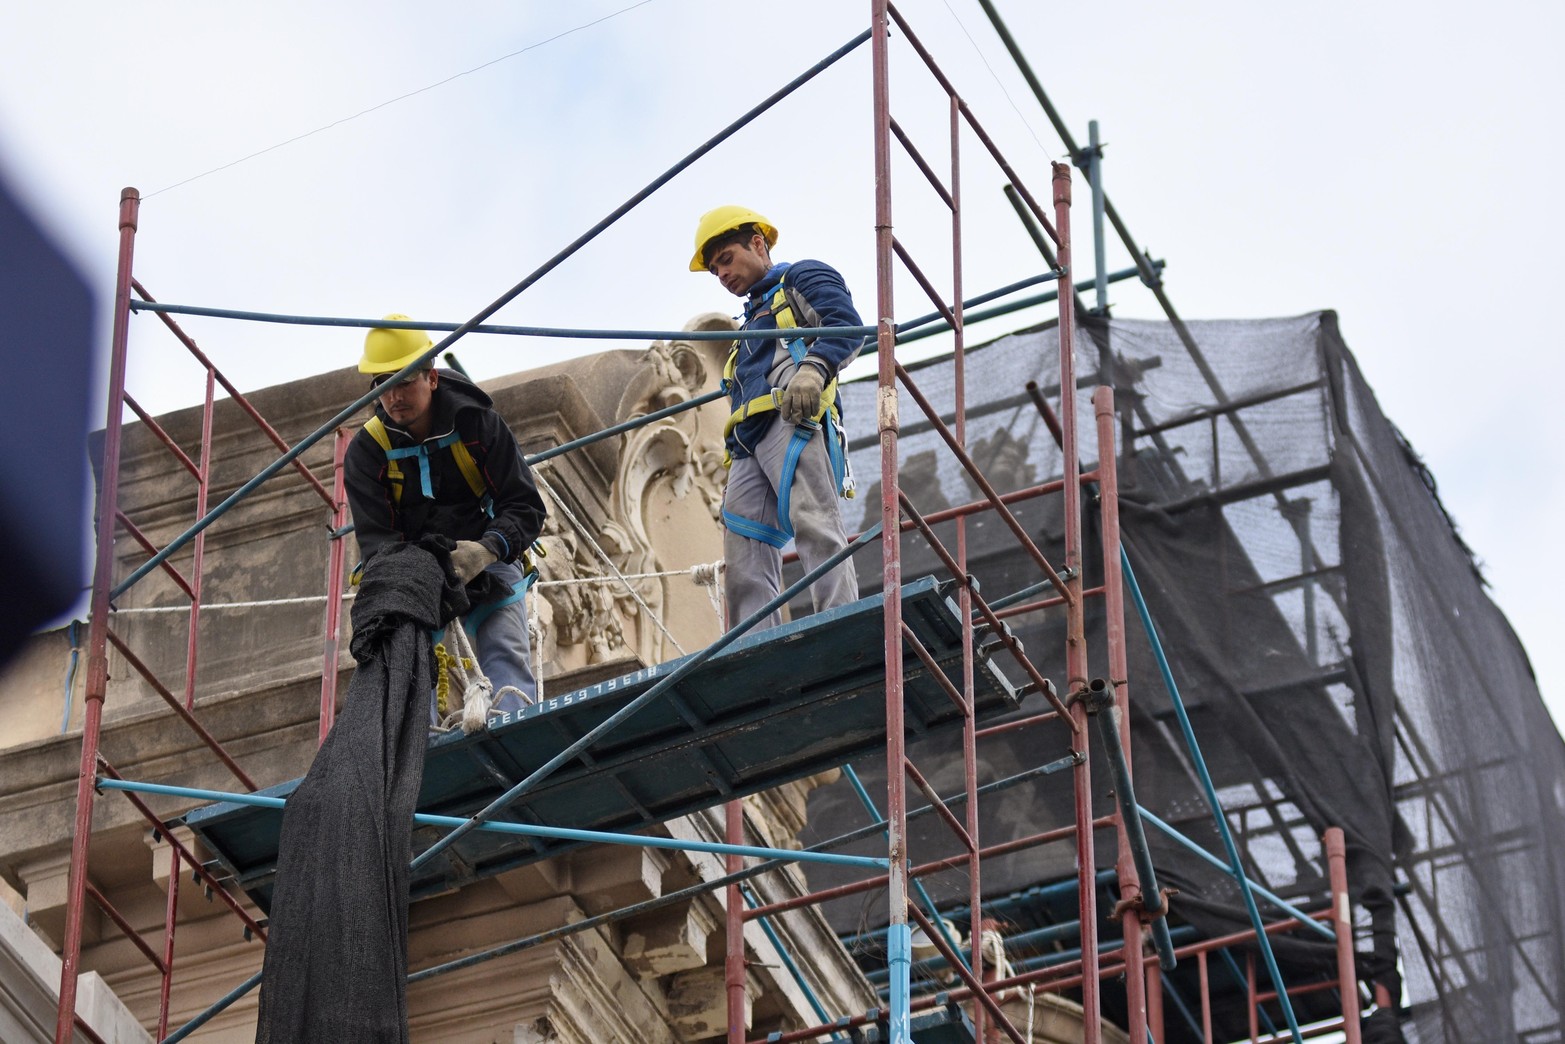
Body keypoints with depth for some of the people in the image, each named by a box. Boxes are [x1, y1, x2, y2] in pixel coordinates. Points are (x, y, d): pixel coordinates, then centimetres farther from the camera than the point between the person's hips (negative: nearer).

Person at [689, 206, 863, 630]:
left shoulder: (802, 278, 14)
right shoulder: (754, 320, 39)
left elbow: (846, 326, -5)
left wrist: (814, 367, -24)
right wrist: (734, 453, 25)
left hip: (794, 420, -9)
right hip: (749, 444, 9)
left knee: (814, 524, -24)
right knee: (744, 564, -4)